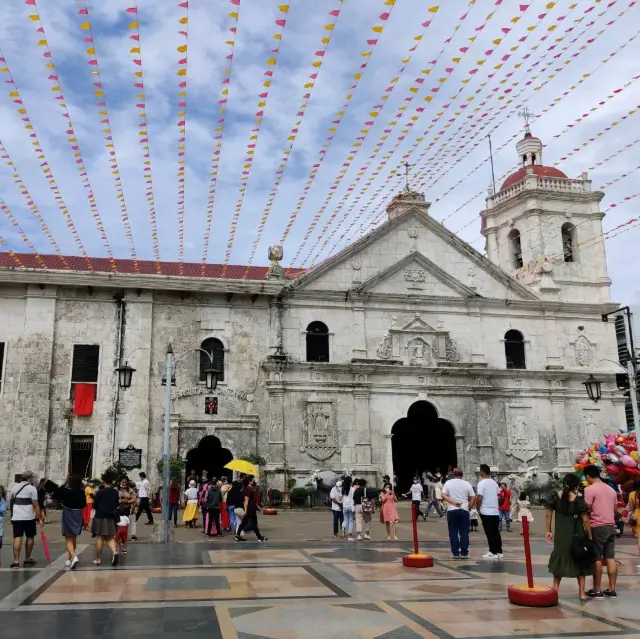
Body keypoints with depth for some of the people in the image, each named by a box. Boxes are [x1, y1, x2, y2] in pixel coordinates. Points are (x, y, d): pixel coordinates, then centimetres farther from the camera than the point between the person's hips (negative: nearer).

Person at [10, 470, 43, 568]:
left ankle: (16, 561, -10)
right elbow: (35, 505, -10)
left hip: (16, 517, 4)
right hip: (29, 518, -4)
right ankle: (27, 560, 17)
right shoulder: (32, 488, -6)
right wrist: (40, 518, -7)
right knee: (30, 537, 11)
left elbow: (12, 502, 22)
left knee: (17, 538, -1)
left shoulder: (14, 488, 12)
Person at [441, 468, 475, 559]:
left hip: (452, 510, 0)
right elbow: (473, 498, 1)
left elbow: (443, 495, -8)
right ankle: (464, 553, 4)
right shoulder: (467, 484, 3)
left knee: (453, 532, 4)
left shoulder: (448, 483, 2)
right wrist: (469, 508, 6)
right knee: (464, 532, 5)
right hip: (464, 510, 0)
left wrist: (453, 502, -12)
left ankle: (455, 553, 4)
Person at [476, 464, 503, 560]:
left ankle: (493, 552, -1)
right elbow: (498, 496, 15)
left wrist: (478, 508, -2)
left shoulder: (481, 483, -12)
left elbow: (479, 498, -16)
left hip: (486, 512, -7)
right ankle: (499, 552, 13)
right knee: (496, 532, 11)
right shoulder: (494, 483, 11)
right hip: (495, 511, 7)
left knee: (490, 533, -2)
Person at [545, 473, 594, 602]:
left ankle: (555, 590, 18)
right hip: (577, 536, -2)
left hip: (560, 536, 2)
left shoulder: (555, 495, -2)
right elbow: (585, 520, -9)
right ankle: (581, 593, 14)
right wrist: (589, 536, 1)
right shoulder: (578, 499, -9)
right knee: (579, 561, 13)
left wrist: (548, 531, 9)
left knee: (559, 560, 15)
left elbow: (548, 514, 0)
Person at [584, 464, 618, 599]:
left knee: (597, 558, -1)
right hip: (611, 526, 7)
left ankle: (597, 590, 3)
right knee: (610, 558, 8)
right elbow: (615, 509, 21)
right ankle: (612, 590, 11)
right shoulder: (611, 489, 14)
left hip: (598, 527, -7)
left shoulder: (590, 489, -11)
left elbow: (586, 510, -14)